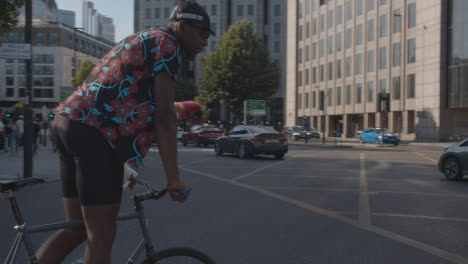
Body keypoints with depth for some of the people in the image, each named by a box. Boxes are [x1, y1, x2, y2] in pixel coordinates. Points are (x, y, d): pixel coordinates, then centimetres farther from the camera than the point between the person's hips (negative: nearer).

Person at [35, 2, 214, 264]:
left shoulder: (139, 40, 28)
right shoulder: (166, 44, -1)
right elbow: (164, 115, -11)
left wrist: (124, 167, 35)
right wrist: (174, 178, -8)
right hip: (94, 132, -10)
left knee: (77, 229, 15)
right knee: (101, 236, -3)